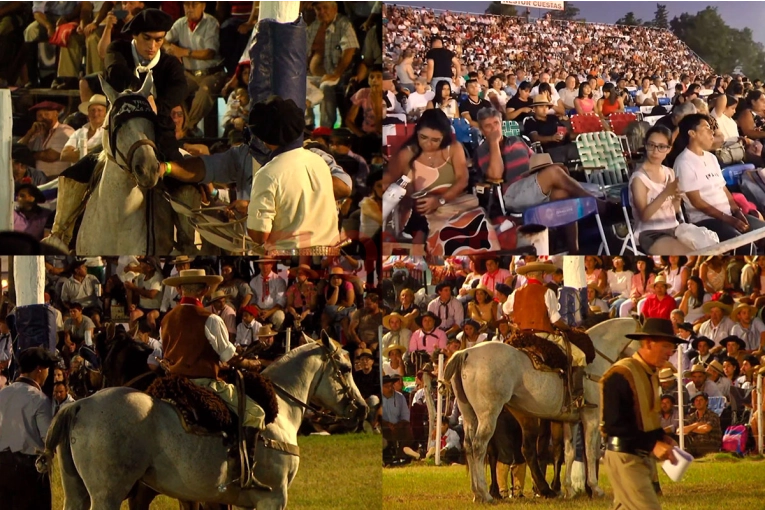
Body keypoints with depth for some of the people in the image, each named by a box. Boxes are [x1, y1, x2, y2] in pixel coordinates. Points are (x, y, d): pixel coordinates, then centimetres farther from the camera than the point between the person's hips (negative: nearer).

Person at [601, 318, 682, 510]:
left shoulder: (651, 375, 12)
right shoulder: (621, 375, -18)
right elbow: (615, 424, -23)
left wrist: (662, 437, 3)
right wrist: (653, 444, -25)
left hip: (643, 456, 10)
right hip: (625, 456, -10)